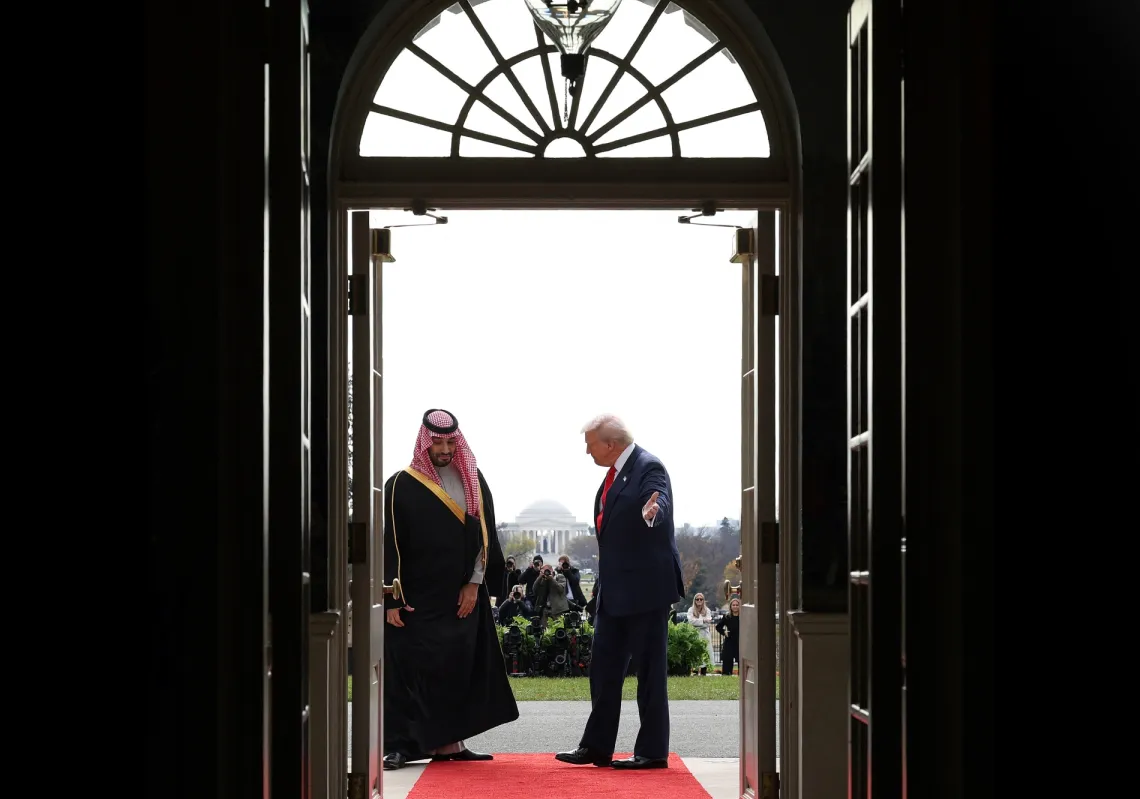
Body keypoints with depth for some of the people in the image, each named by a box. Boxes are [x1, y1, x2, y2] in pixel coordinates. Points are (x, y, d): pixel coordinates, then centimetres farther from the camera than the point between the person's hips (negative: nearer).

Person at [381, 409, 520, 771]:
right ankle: (401, 744, 0)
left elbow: (485, 534, 7)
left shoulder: (473, 482, 7)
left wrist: (475, 583, -2)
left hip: (463, 596, 4)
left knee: (458, 669, 3)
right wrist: (392, 598, -10)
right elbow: (390, 544, -5)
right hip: (416, 598, -4)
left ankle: (447, 741, 8)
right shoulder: (402, 486, -4)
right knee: (412, 669, -4)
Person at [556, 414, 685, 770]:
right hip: (615, 590, 10)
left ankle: (652, 751, 4)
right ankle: (596, 747, 18)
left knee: (649, 670, -2)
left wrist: (652, 513, -57)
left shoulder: (649, 469, -15)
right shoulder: (615, 473, 14)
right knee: (604, 667, 12)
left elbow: (659, 504, -34)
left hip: (645, 587, -10)